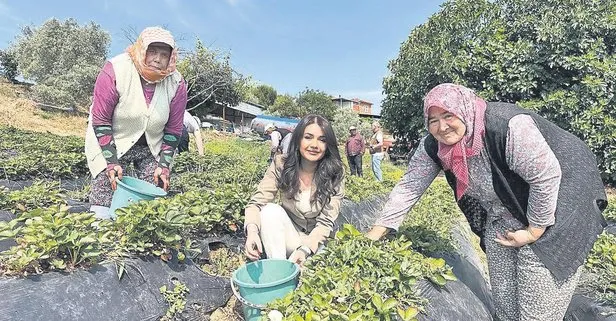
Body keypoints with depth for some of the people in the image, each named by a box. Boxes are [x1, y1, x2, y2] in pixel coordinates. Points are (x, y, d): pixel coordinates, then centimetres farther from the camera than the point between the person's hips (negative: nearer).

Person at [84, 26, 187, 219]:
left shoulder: (176, 83, -13)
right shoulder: (115, 71, -20)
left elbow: (173, 129, -5)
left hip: (151, 148, 3)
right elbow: (100, 120, -15)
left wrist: (163, 165, -8)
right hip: (110, 144, -2)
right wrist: (112, 162, -18)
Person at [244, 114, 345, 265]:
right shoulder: (281, 165, -13)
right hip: (287, 238, 2)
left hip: (316, 241, -1)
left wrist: (305, 249, -33)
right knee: (270, 210, -28)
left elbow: (325, 222, -17)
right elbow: (257, 202, -17)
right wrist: (252, 230, -38)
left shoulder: (334, 174, -16)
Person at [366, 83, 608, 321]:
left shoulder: (508, 127, -32)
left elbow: (547, 176, -26)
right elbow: (409, 185, -9)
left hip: (553, 215, -6)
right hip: (501, 219, 6)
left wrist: (534, 231, -18)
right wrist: (376, 232, -10)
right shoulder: (433, 146, -12)